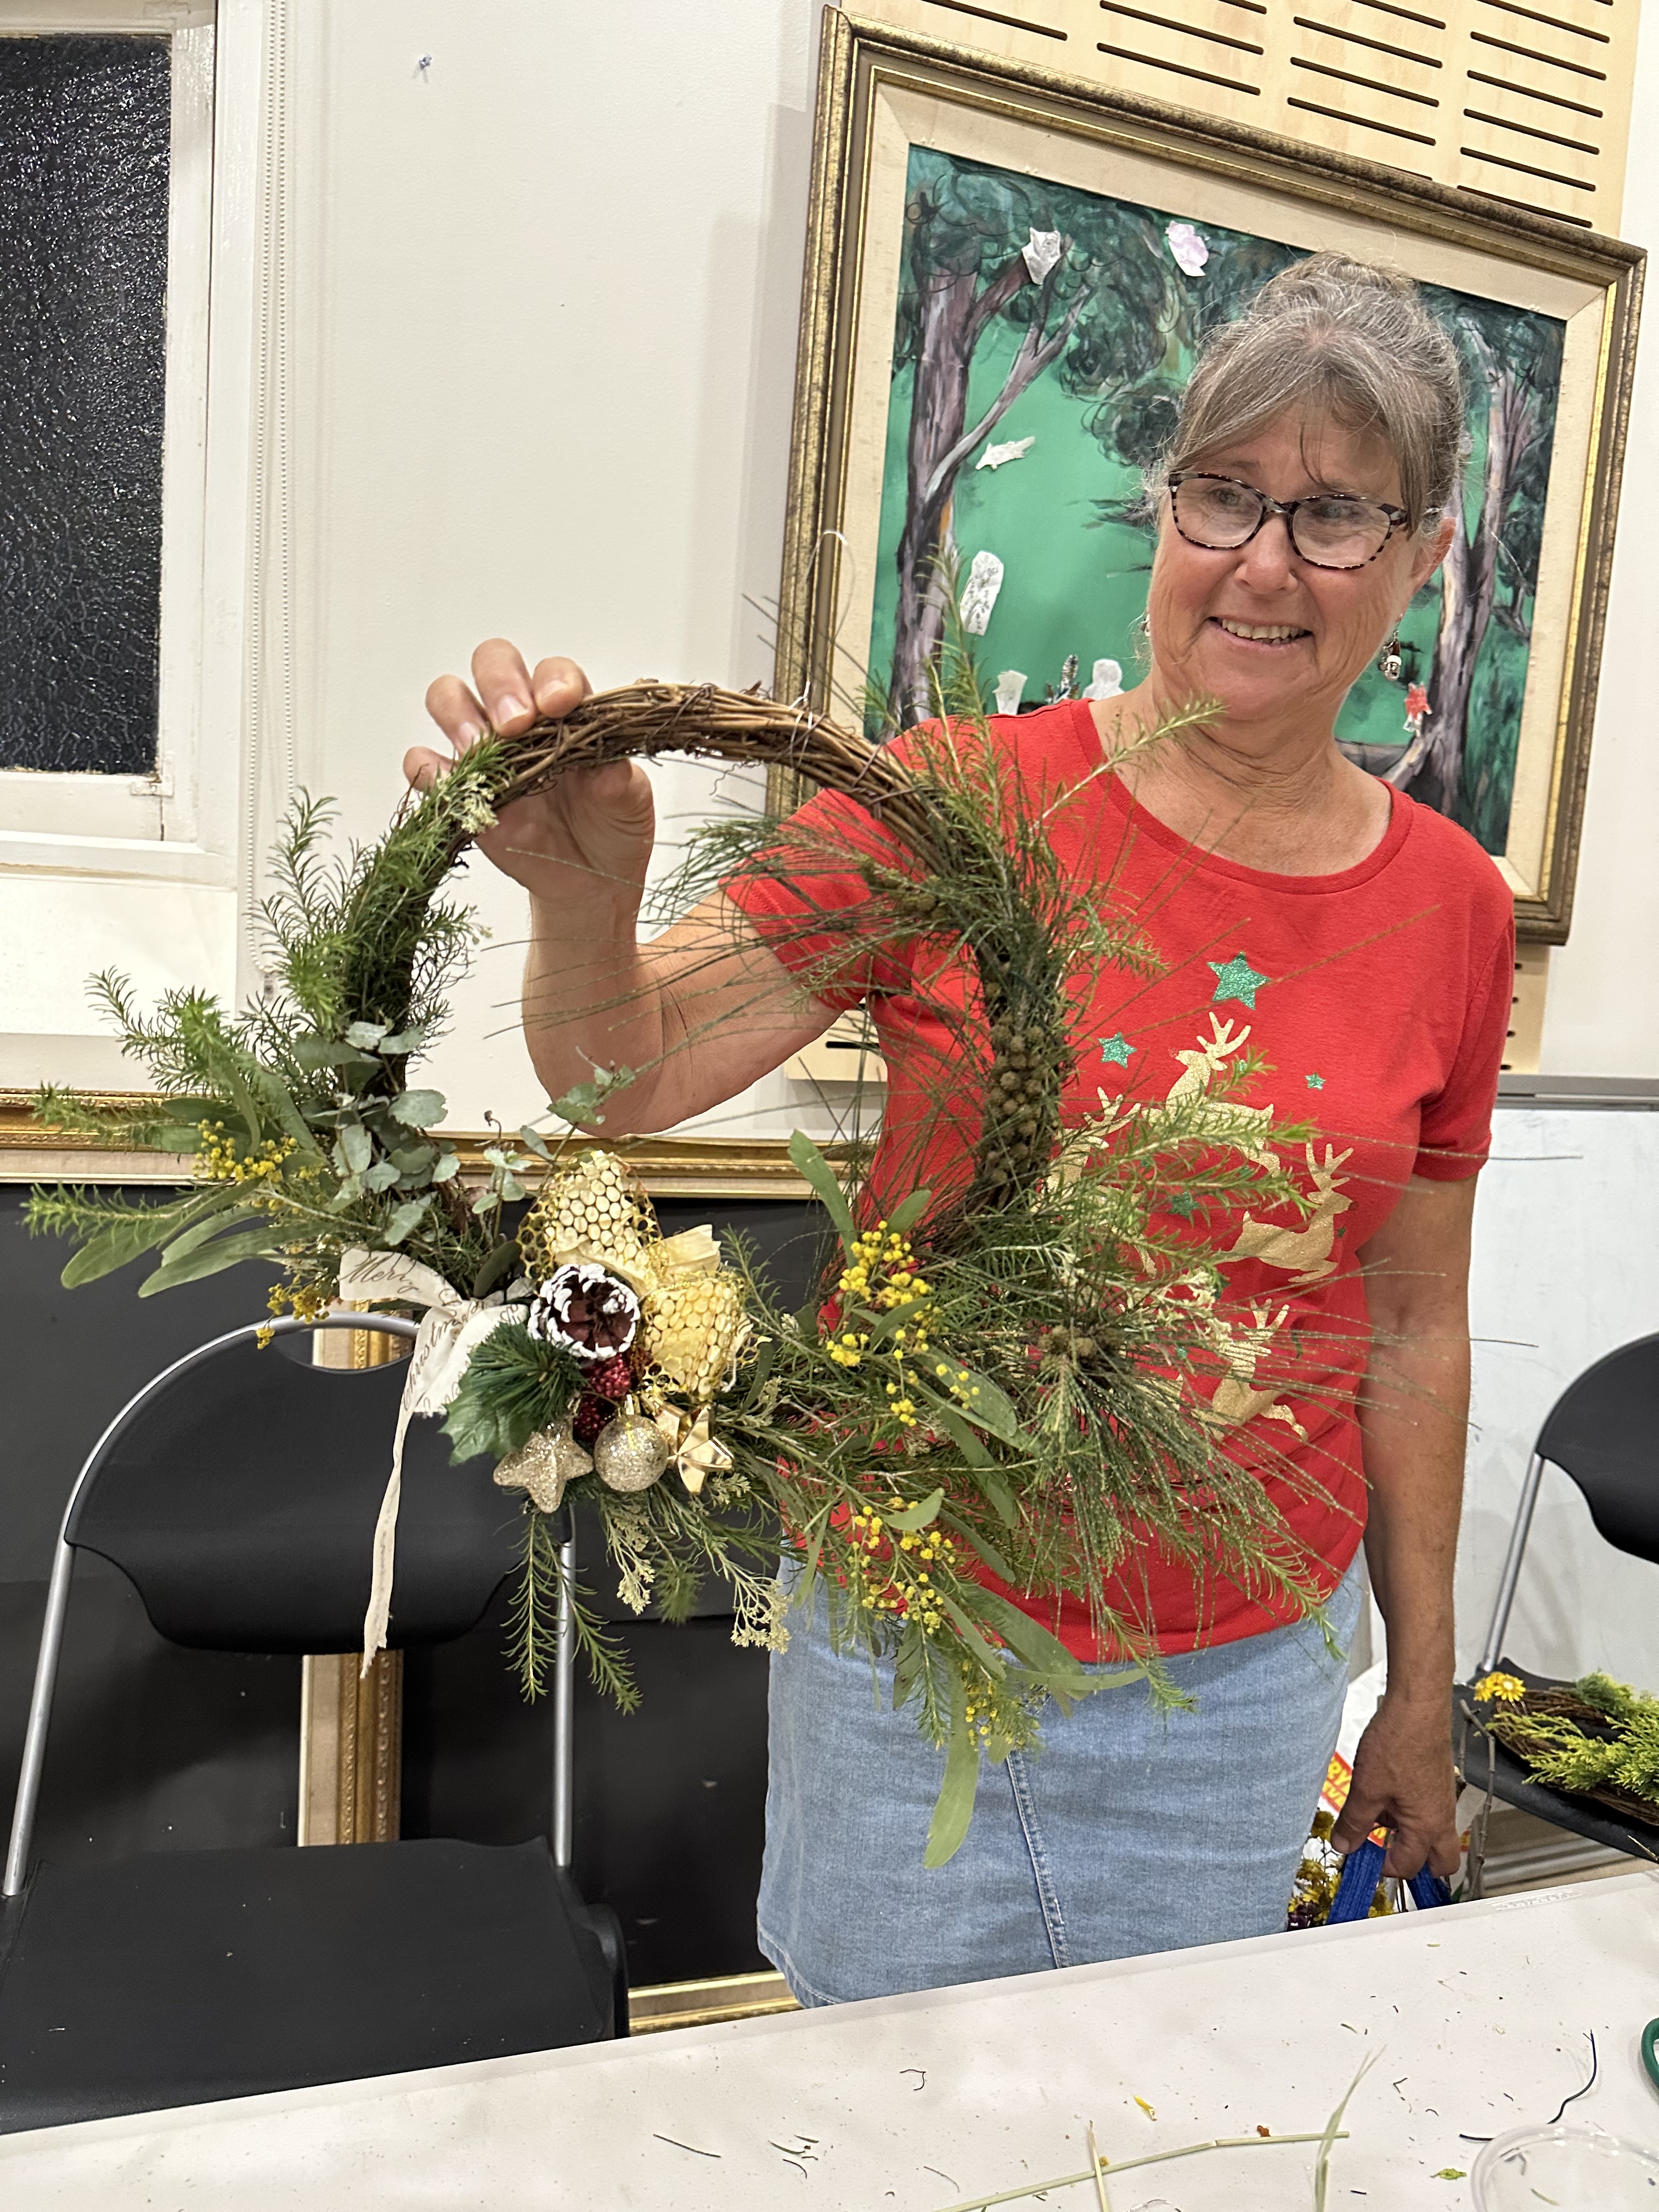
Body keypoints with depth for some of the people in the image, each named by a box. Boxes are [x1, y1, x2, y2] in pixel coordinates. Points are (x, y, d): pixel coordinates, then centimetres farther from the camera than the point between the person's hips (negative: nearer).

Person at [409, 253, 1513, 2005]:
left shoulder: (1452, 907, -2)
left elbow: (1413, 1327, 5)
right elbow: (629, 1080, -15)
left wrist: (1422, 1691, 11)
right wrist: (583, 900, -37)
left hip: (1246, 1677, 2)